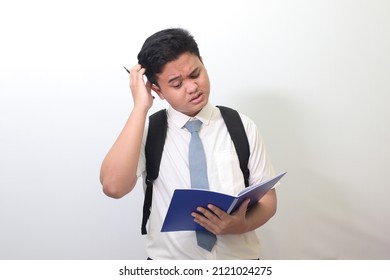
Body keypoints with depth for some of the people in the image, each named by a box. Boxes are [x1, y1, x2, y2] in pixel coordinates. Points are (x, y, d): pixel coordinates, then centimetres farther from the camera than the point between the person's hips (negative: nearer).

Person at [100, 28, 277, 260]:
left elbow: (267, 197, 4)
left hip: (238, 258, 1)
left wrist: (241, 224, -16)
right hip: (170, 262, 0)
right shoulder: (147, 129, -2)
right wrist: (141, 107, -17)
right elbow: (113, 186, -18)